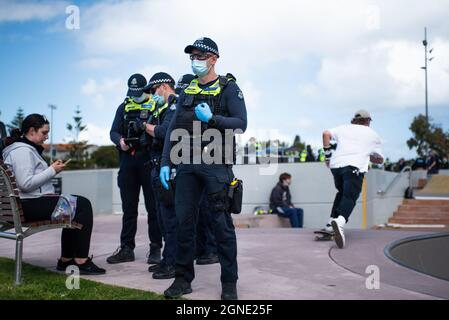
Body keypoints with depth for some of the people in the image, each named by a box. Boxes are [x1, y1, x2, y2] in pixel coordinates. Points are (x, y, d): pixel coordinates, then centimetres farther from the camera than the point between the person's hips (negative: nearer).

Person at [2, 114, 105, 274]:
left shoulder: (28, 149, 21)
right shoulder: (22, 151, -13)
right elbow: (26, 184, -23)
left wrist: (52, 169, 9)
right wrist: (52, 171, -16)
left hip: (32, 203, 11)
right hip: (30, 205, -11)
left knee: (80, 203, 19)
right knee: (83, 205, -14)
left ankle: (66, 259, 18)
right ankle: (81, 261, -13)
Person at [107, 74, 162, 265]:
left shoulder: (156, 106, 5)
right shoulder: (123, 108, 17)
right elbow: (113, 132, 11)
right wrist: (120, 141, -11)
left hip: (149, 161, -4)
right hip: (128, 161, 4)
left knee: (153, 207, 0)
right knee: (128, 208, 8)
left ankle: (155, 249, 6)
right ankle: (126, 248, 14)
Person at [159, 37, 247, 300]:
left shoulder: (229, 88, 0)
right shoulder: (188, 91, 15)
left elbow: (241, 124, -9)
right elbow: (174, 129, 12)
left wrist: (211, 118, -21)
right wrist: (166, 163, 5)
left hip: (216, 163, -5)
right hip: (188, 164, 5)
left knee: (222, 223, -1)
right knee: (184, 220, 5)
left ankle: (229, 282, 9)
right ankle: (184, 279, 15)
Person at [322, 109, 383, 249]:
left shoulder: (344, 128, 25)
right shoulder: (373, 135, 23)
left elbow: (326, 134, 8)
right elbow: (379, 160, 27)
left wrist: (327, 154, 13)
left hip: (336, 164, 4)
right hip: (355, 166, -3)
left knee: (342, 192, 26)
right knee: (350, 197, -17)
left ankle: (331, 222, 16)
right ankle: (340, 221, -46)